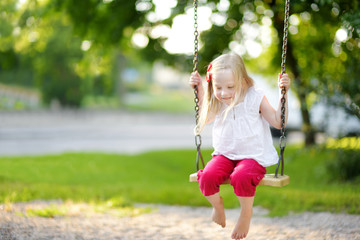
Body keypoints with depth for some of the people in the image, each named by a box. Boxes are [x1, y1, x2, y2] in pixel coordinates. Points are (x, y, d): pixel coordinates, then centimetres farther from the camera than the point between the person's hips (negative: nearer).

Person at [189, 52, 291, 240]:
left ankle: (246, 212, -5)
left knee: (241, 177, -37)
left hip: (252, 155, -4)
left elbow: (278, 122, 0)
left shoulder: (255, 98, -6)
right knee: (207, 177, -26)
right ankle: (217, 205, 9)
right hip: (224, 154, 4)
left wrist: (284, 93, -9)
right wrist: (199, 91, 16)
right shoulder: (217, 103, 4)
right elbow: (205, 118, 26)